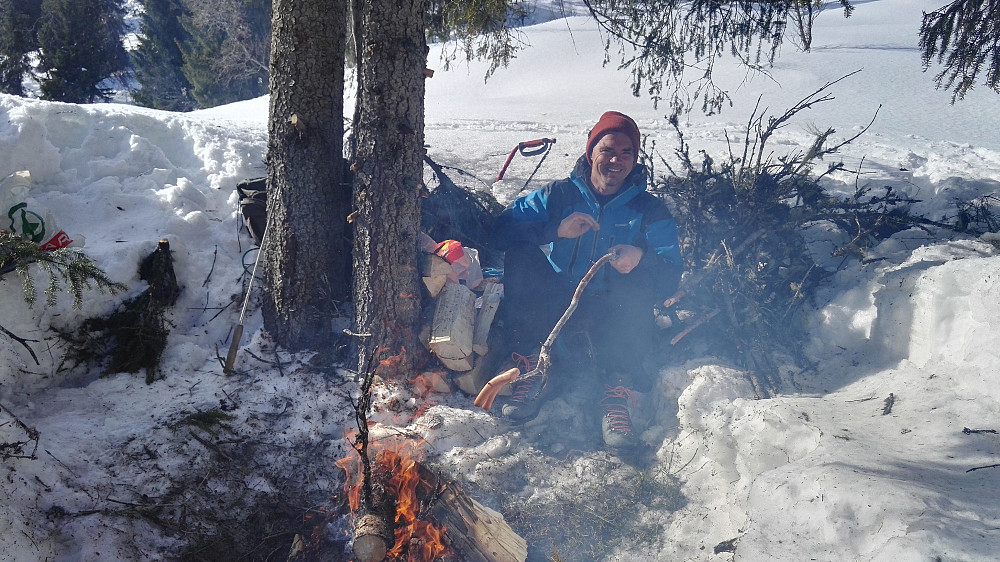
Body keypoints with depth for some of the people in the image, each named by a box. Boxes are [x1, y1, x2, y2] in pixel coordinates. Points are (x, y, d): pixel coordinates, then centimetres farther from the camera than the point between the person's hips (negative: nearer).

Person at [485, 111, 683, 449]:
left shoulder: (651, 210, 5)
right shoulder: (559, 195, 5)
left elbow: (670, 281, -6)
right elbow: (502, 230, -9)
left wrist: (642, 257, -28)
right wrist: (556, 229, -24)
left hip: (613, 315, -1)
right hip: (554, 306, 1)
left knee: (640, 278, -31)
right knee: (521, 253, -24)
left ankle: (618, 393, -34)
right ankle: (531, 371, -23)